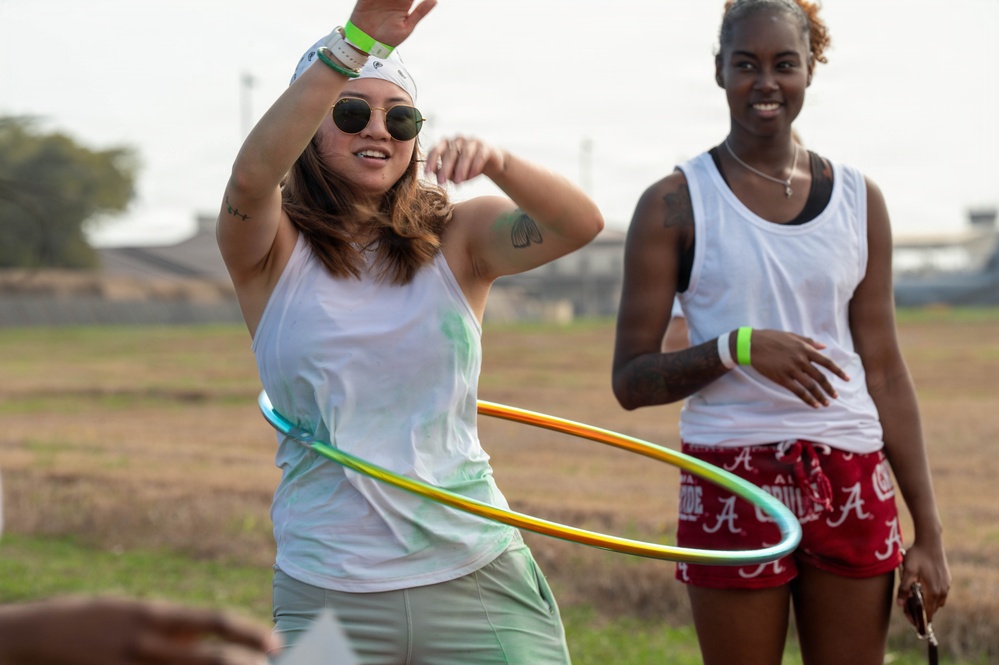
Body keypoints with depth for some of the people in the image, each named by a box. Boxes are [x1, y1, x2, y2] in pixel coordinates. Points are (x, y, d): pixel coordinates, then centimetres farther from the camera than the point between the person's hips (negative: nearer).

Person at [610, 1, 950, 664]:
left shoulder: (859, 199, 8)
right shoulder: (675, 204, -1)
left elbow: (885, 372, 10)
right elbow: (630, 381, -4)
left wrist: (929, 531, 7)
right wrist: (736, 347, -22)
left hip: (853, 482, 3)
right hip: (732, 483, -3)